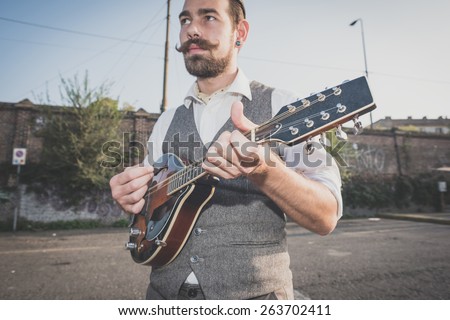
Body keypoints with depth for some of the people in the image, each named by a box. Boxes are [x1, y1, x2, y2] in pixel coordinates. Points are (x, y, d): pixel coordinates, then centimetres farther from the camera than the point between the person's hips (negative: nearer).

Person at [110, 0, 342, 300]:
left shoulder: (279, 105, -8)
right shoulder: (168, 120, 6)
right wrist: (131, 196, -10)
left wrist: (263, 167, -32)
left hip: (254, 291, -3)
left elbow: (326, 217, -14)